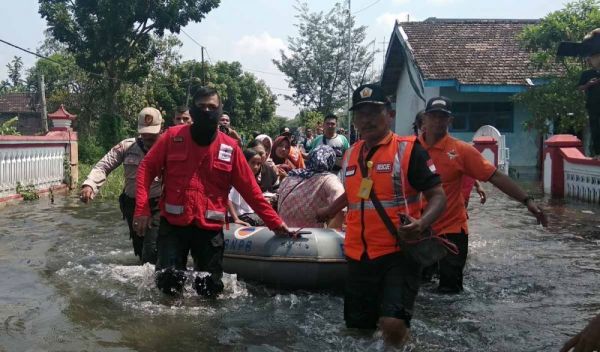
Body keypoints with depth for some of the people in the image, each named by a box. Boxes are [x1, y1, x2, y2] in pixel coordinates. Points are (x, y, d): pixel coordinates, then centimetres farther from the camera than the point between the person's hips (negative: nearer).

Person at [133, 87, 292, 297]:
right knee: (169, 285, -6)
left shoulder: (230, 147, 1)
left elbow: (250, 189, 5)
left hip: (210, 229, 1)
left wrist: (275, 223, 3)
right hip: (173, 225, -1)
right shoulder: (173, 136, -1)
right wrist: (142, 209, -10)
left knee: (210, 290, 2)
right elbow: (147, 169, 2)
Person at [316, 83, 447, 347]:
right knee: (357, 326, 12)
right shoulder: (350, 155, 11)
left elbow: (437, 196, -9)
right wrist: (327, 212, 36)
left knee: (393, 325, -21)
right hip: (358, 256, 6)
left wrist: (421, 224, -27)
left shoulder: (409, 149, -6)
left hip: (399, 253, -6)